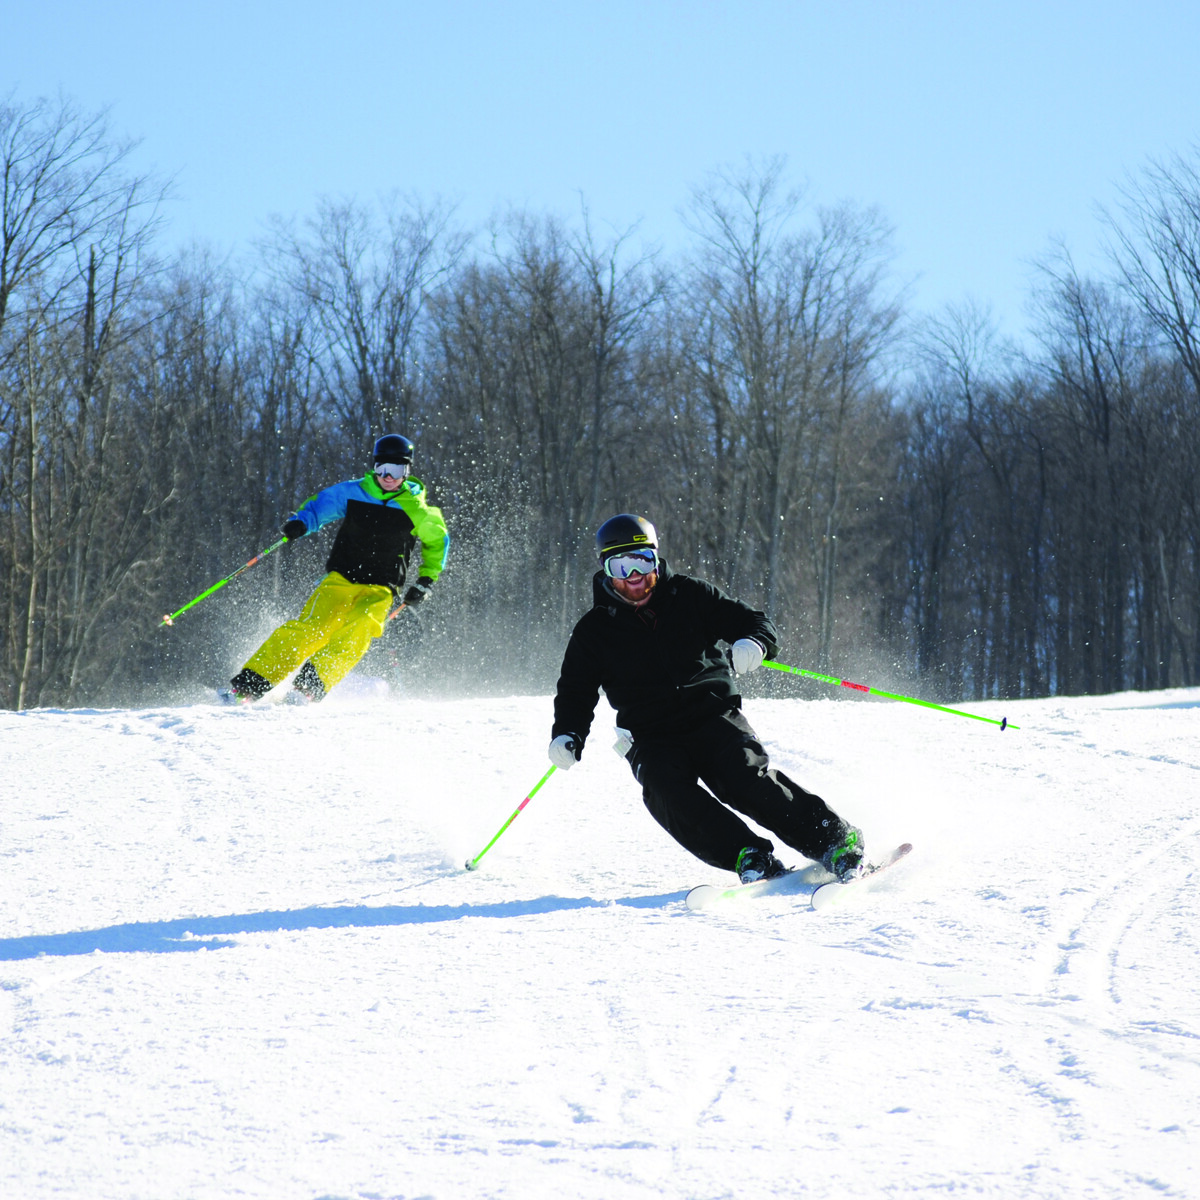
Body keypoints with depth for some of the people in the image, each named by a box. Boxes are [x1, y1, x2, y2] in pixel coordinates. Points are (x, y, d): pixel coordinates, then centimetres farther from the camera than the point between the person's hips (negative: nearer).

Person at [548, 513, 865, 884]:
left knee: (746, 777, -27)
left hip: (714, 717, 0)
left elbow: (754, 622, 10)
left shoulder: (689, 596, 8)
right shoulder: (594, 630, 8)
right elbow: (576, 692, 12)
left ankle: (837, 841, -25)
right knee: (664, 788, -31)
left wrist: (752, 645, -15)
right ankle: (750, 858, -37)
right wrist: (567, 736, -9)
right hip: (652, 739, 1)